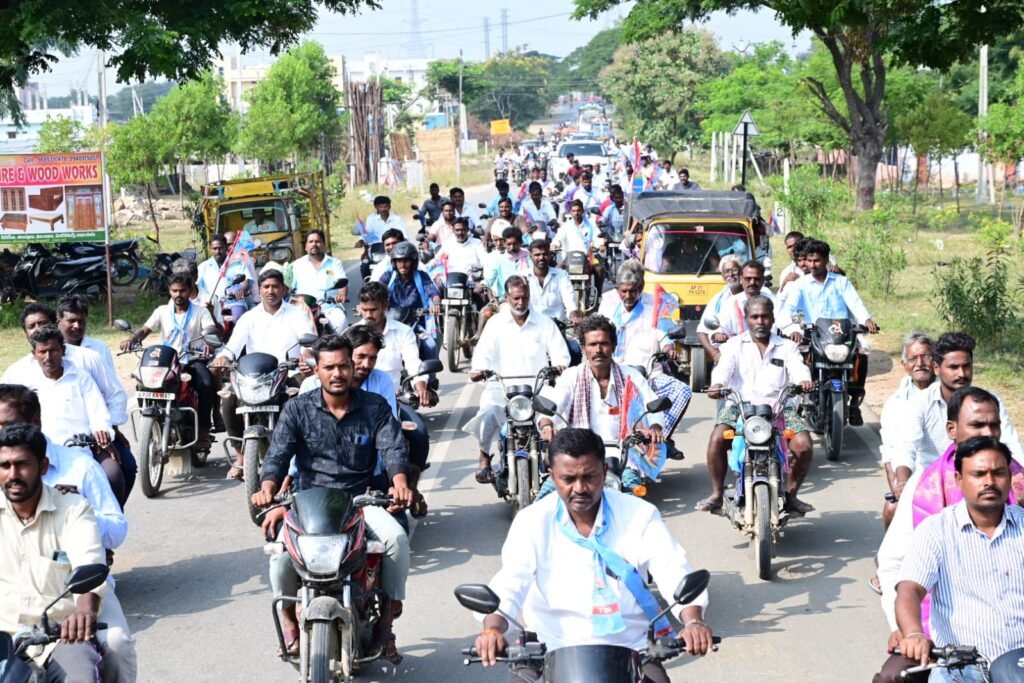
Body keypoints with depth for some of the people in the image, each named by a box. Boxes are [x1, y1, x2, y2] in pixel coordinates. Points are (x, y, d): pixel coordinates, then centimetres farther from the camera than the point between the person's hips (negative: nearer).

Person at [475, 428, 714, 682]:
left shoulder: (639, 515, -3)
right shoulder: (532, 522, -3)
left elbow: (676, 573, -12)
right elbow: (509, 583, -14)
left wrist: (693, 621, -33)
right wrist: (492, 629, -35)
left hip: (630, 650, 0)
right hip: (552, 650, 0)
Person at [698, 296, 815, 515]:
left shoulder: (787, 347, 16)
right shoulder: (734, 345, 13)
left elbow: (798, 367, -3)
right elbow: (724, 368, -6)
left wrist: (804, 381, -28)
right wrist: (717, 384, -30)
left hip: (778, 407, 1)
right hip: (740, 406, -1)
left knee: (803, 445, -22)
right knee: (717, 439, -28)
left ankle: (790, 495, -1)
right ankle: (717, 494, -11)